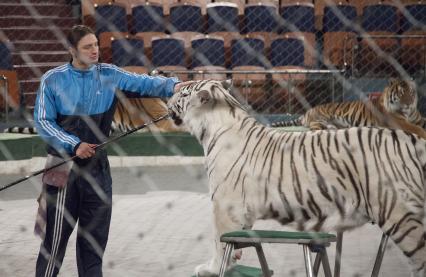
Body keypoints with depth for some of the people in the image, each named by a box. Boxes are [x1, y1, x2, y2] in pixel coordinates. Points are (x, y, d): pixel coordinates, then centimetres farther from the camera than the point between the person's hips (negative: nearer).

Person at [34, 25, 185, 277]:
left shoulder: (109, 75, 1)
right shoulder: (53, 80, -6)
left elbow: (143, 83, -10)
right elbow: (43, 121, -7)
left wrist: (172, 85, -28)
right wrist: (74, 145, -16)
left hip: (97, 166, 4)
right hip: (63, 167, -3)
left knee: (95, 232, 11)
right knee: (56, 234, -2)